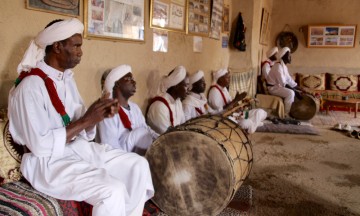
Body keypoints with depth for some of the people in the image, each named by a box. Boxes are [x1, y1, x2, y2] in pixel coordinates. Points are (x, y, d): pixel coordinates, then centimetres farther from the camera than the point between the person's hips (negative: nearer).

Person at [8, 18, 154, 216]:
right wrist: (85, 120, -21)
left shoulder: (67, 79, 9)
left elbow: (82, 132, 10)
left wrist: (98, 115, -11)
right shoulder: (31, 85, -18)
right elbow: (40, 145, -23)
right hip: (48, 162, -8)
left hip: (78, 148, 8)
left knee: (139, 165, -1)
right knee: (113, 190, -27)